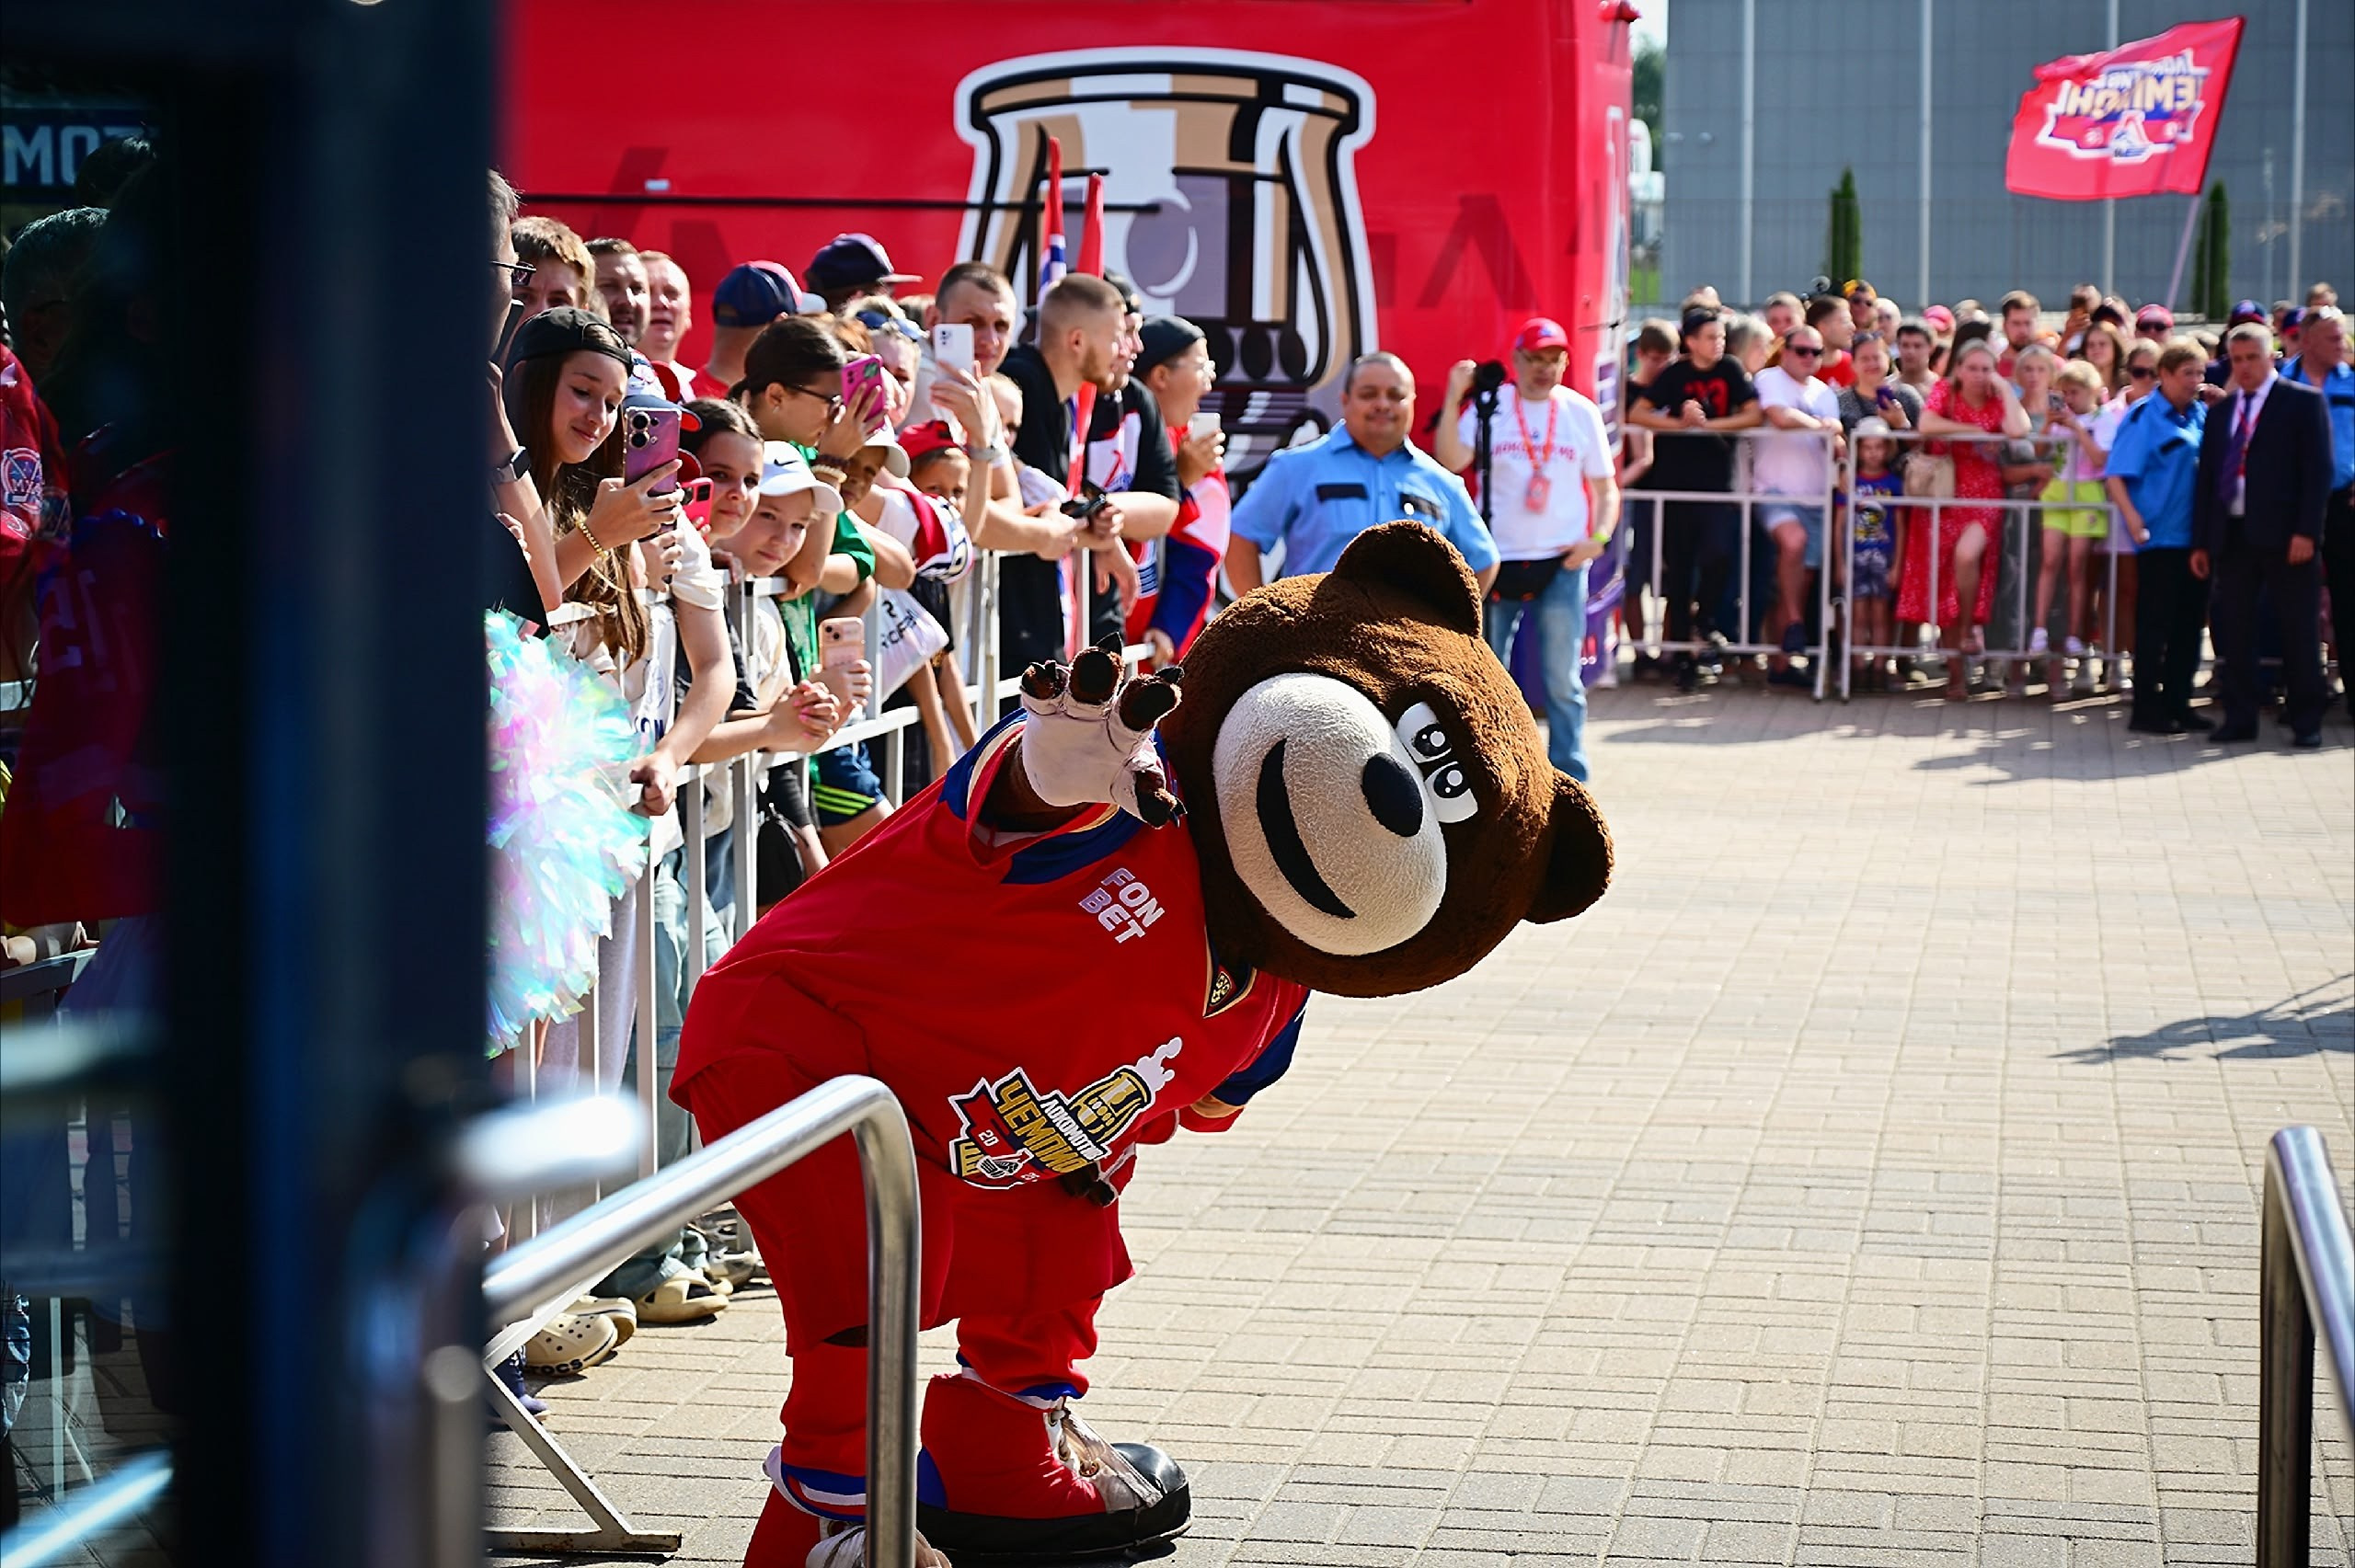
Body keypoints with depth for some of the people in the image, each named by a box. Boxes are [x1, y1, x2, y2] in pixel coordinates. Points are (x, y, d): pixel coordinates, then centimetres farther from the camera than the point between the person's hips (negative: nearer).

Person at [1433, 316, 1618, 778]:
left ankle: (1569, 778, 7)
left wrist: (1599, 536, -7)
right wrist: (1453, 400, -20)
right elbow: (1450, 460, -13)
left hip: (1562, 563, 0)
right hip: (1498, 560, 0)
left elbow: (1605, 486, 9)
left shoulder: (1581, 412, 5)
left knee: (1563, 679, 1)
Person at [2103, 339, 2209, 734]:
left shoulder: (2202, 415, 11)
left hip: (2196, 538, 6)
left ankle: (2177, 704, 20)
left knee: (2189, 624, 11)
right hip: (2160, 539, -6)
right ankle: (2146, 711, 3)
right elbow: (2116, 475, -13)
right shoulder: (2145, 416, -8)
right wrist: (2135, 522, -23)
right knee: (2154, 626, -2)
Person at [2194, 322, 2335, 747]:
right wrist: (2200, 542, 8)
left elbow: (2318, 470, -6)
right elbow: (2206, 476, 14)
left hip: (2284, 536, -5)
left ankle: (2306, 722, 7)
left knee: (2298, 631, 1)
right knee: (2234, 630, 5)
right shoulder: (2222, 409, 15)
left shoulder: (2304, 401, 0)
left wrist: (2306, 532, -14)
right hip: (2232, 533, 5)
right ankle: (2239, 719, 12)